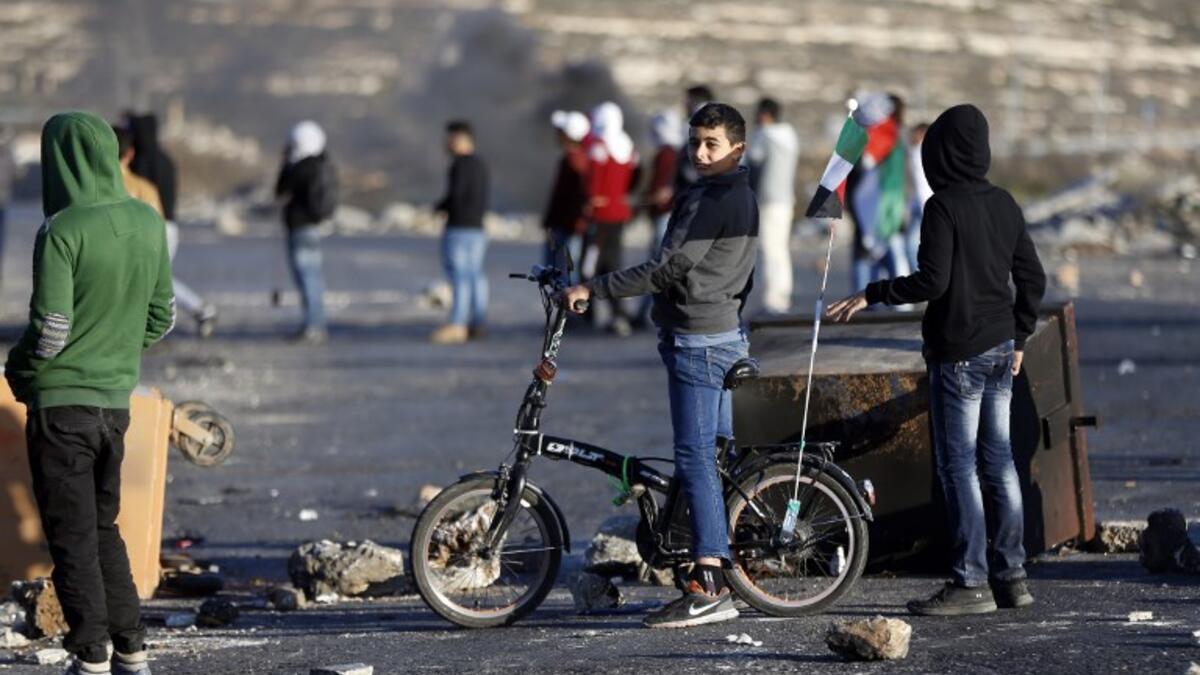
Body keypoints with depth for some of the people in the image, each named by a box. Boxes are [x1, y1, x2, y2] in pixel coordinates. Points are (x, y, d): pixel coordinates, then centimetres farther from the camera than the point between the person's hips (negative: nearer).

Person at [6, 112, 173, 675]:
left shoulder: (62, 232, -18)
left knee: (72, 536, 1)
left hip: (61, 402, -6)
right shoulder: (147, 224, 2)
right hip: (116, 402, 6)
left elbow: (50, 331, -20)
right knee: (104, 527, 19)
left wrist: (18, 369, -1)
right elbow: (161, 318, 10)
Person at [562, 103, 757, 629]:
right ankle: (722, 579, 15)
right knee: (719, 455, 12)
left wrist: (591, 289, -19)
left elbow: (666, 269, -22)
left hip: (697, 341, -11)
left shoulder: (707, 201, -17)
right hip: (725, 333, 11)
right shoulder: (741, 199, 15)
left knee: (695, 458, -12)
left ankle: (707, 588, -15)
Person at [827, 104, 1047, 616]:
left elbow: (931, 282, -19)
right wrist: (1018, 337, 23)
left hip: (959, 353, -8)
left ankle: (970, 583, -5)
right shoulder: (1004, 204, 10)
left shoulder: (944, 206, -13)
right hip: (1001, 350, 8)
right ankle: (1011, 576, 14)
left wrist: (870, 296, -10)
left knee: (957, 464, -4)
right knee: (997, 461, 12)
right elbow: (1032, 278, 13)